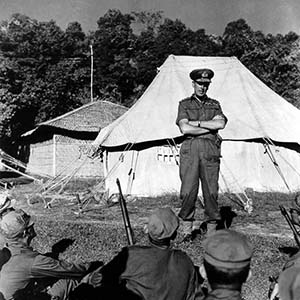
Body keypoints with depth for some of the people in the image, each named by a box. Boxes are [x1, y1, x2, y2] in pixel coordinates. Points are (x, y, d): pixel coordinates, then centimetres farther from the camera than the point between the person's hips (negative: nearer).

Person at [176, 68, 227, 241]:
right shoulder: (184, 104, 11)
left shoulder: (215, 105, 17)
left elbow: (221, 124, -3)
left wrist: (196, 123, -6)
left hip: (210, 150, 2)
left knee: (211, 191, 0)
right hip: (190, 150, -1)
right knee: (188, 191, -4)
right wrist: (210, 128, -3)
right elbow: (184, 129, -6)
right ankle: (187, 230, 8)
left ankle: (212, 230, 10)